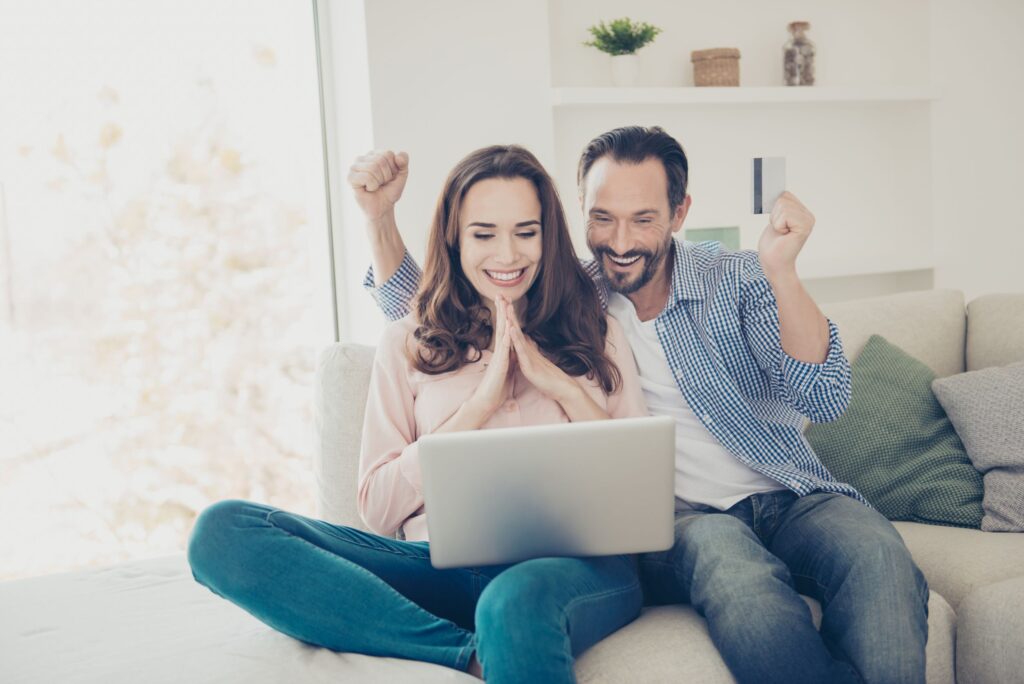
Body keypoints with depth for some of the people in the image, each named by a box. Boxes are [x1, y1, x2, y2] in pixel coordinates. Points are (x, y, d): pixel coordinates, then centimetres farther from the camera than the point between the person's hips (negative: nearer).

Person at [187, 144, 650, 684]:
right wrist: (481, 401, -3)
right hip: (440, 566, 5)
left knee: (519, 598, -45)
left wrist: (558, 383, -3)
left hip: (575, 562, -5)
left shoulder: (597, 334, 16)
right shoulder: (409, 344, 16)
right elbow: (379, 508, 6)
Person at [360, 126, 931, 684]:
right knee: (735, 569, -36)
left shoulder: (738, 280, 5)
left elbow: (826, 400, -7)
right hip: (680, 519, -1)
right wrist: (380, 214, 2)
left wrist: (782, 270, -18)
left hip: (792, 501, 1)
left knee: (879, 557, -32)